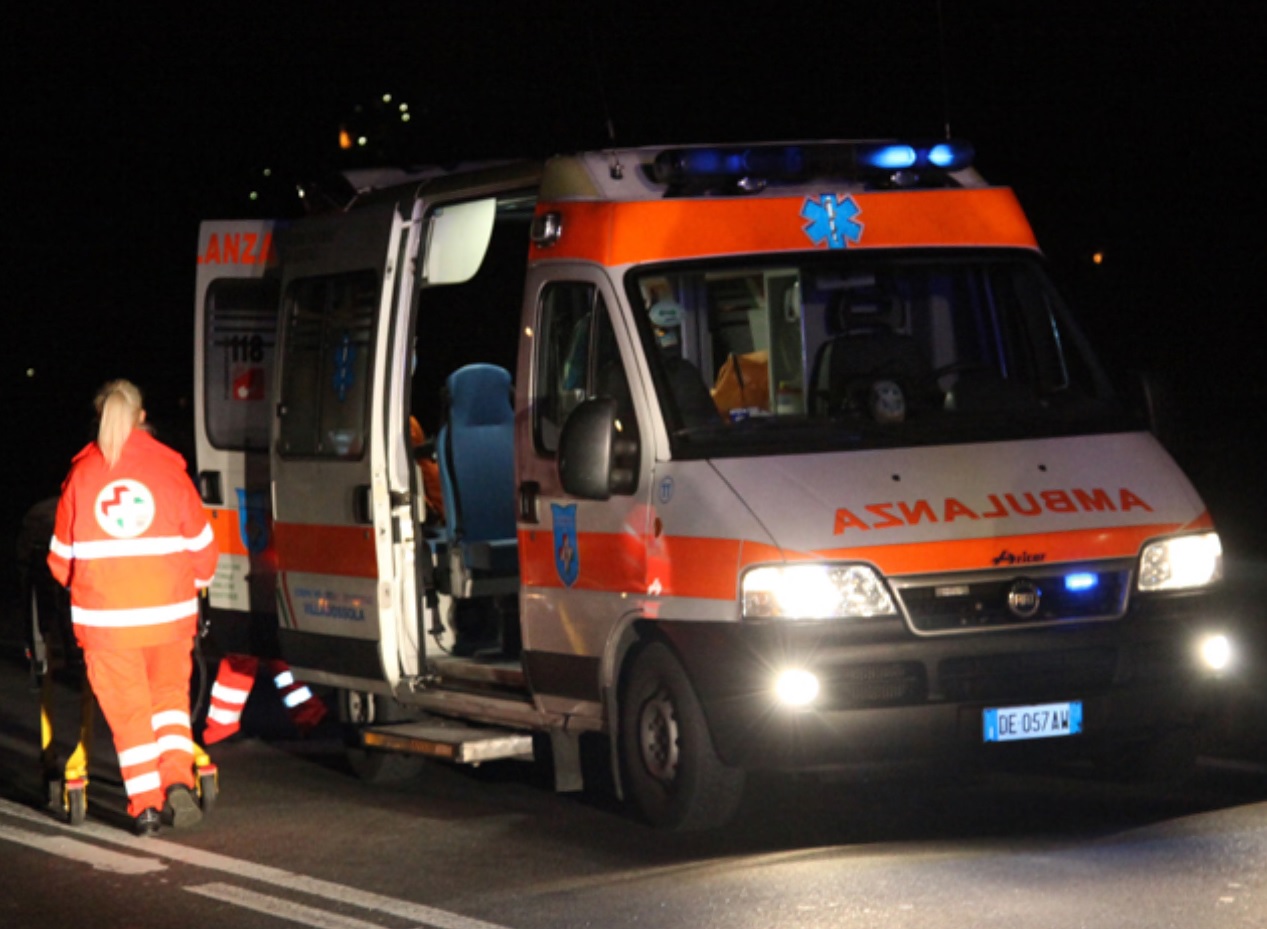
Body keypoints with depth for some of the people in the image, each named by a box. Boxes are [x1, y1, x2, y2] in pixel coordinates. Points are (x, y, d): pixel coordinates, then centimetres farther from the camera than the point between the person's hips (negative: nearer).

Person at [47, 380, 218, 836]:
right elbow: (201, 545, 4)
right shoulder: (168, 469, -2)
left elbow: (61, 555, 6)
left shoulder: (81, 476, -1)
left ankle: (145, 805, 5)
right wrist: (195, 583, 25)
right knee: (170, 697, 18)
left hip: (104, 614, -1)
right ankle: (178, 782, 2)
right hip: (168, 610, 1)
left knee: (127, 710, 7)